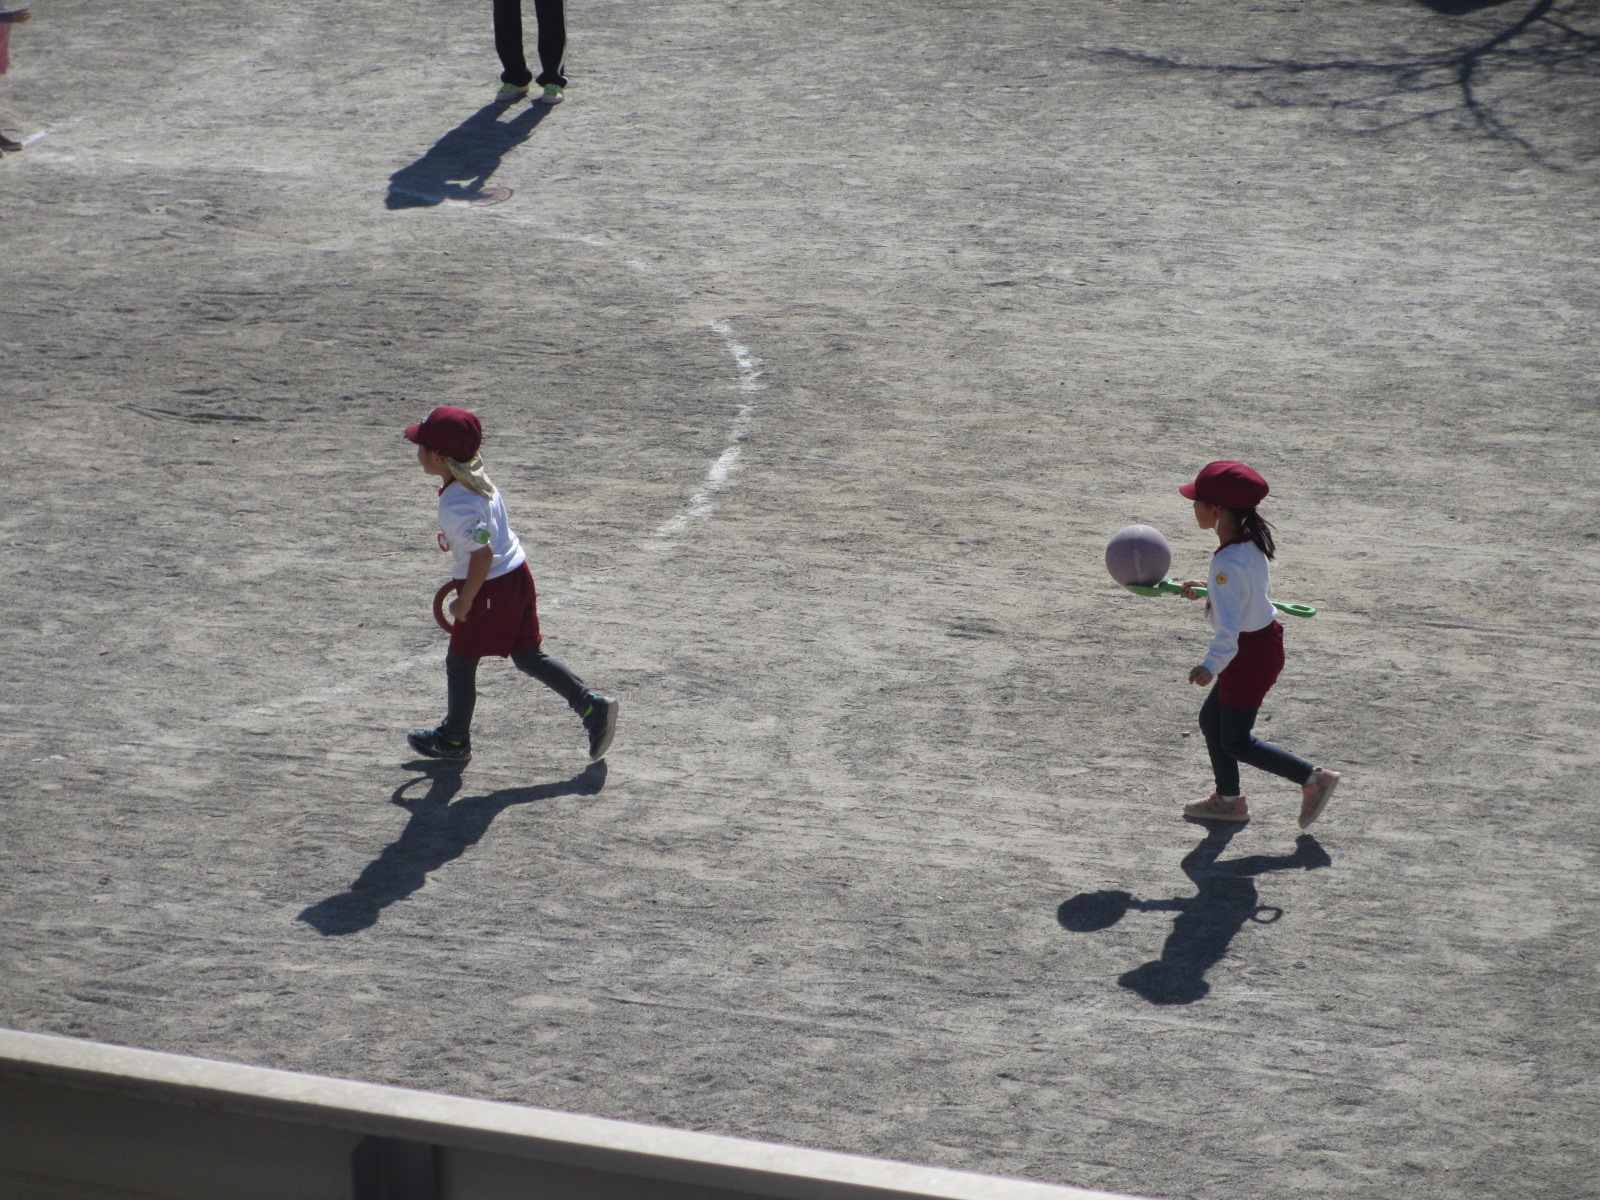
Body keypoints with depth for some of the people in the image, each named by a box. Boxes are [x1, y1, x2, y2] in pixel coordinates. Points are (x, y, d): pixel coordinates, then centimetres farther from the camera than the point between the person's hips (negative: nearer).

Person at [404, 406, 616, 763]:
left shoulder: (455, 505, -25)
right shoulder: (479, 480, 4)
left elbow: (483, 553, -28)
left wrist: (464, 602, -19)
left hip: (490, 589, -9)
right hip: (518, 575, 9)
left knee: (460, 663, 11)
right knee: (529, 656, 17)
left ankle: (453, 739, 27)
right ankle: (592, 705, 8)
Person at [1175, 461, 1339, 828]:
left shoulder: (1228, 563, -29)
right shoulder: (1252, 542, 0)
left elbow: (1229, 622, -37)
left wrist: (1211, 665, -49)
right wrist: (1205, 588, 27)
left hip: (1249, 655, -10)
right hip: (1264, 640, 10)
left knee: (1236, 742, 3)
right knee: (1211, 719, 20)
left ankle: (1313, 778, 5)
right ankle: (1228, 799, 32)